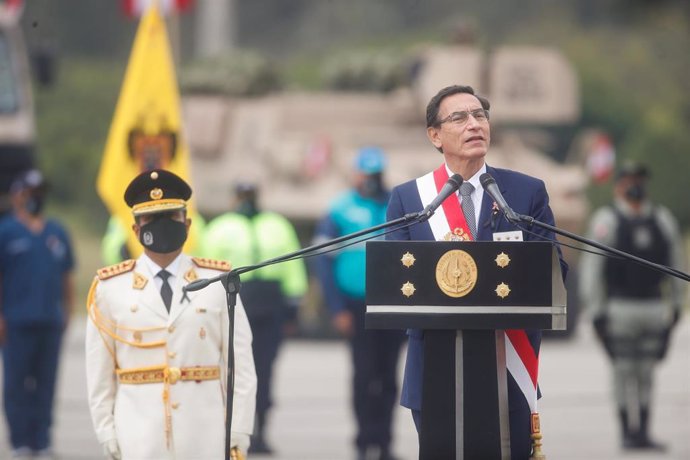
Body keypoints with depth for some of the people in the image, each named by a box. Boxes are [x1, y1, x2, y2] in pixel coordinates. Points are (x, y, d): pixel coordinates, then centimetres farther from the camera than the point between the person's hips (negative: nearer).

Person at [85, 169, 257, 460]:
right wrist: (106, 432, 1)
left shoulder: (219, 283, 4)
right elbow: (99, 370, 5)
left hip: (203, 434, 1)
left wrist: (239, 433, -2)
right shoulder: (110, 288, 4)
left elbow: (240, 364, 3)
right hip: (140, 435, 0)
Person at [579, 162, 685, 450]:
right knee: (624, 370, -3)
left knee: (645, 372, 6)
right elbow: (591, 267, -5)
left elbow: (676, 263, 18)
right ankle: (627, 431, 2)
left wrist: (676, 304, 15)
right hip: (619, 306, -4)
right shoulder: (606, 220, -4)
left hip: (654, 308, 4)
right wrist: (595, 309, -8)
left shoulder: (662, 219, 10)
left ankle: (642, 433, 9)